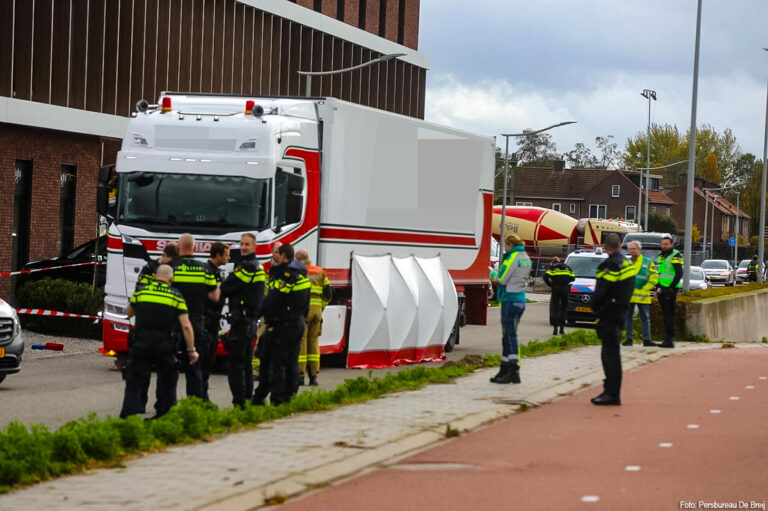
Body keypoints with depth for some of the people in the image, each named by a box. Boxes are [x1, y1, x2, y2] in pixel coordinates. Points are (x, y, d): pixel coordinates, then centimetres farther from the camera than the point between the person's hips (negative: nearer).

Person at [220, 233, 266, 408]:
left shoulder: (247, 267, -14)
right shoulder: (257, 266, 19)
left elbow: (226, 288, -15)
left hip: (242, 319, -10)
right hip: (252, 320, 10)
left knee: (235, 361, -11)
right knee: (246, 361, 16)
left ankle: (239, 401, -14)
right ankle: (247, 397, 21)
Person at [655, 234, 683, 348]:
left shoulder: (675, 256, -7)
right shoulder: (660, 256, 19)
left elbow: (679, 274, -13)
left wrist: (671, 288, -16)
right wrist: (657, 289, 18)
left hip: (670, 289, -8)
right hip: (662, 289, 9)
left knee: (669, 314, -10)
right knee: (665, 314, 11)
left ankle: (669, 340, -11)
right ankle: (667, 339, 15)